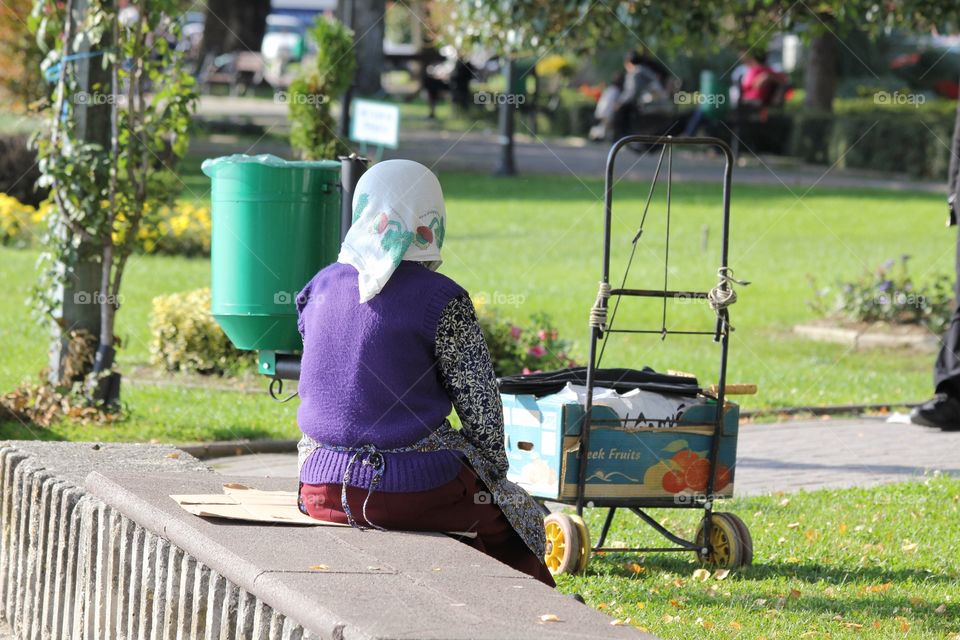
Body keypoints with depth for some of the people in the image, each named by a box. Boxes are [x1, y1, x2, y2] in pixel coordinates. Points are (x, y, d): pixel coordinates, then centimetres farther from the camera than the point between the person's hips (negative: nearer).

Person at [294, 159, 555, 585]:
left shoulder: (322, 286, 4)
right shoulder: (442, 300, -12)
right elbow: (481, 408, -8)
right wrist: (493, 470, 10)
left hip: (322, 490, 5)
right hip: (412, 493, -5)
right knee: (520, 514, 23)